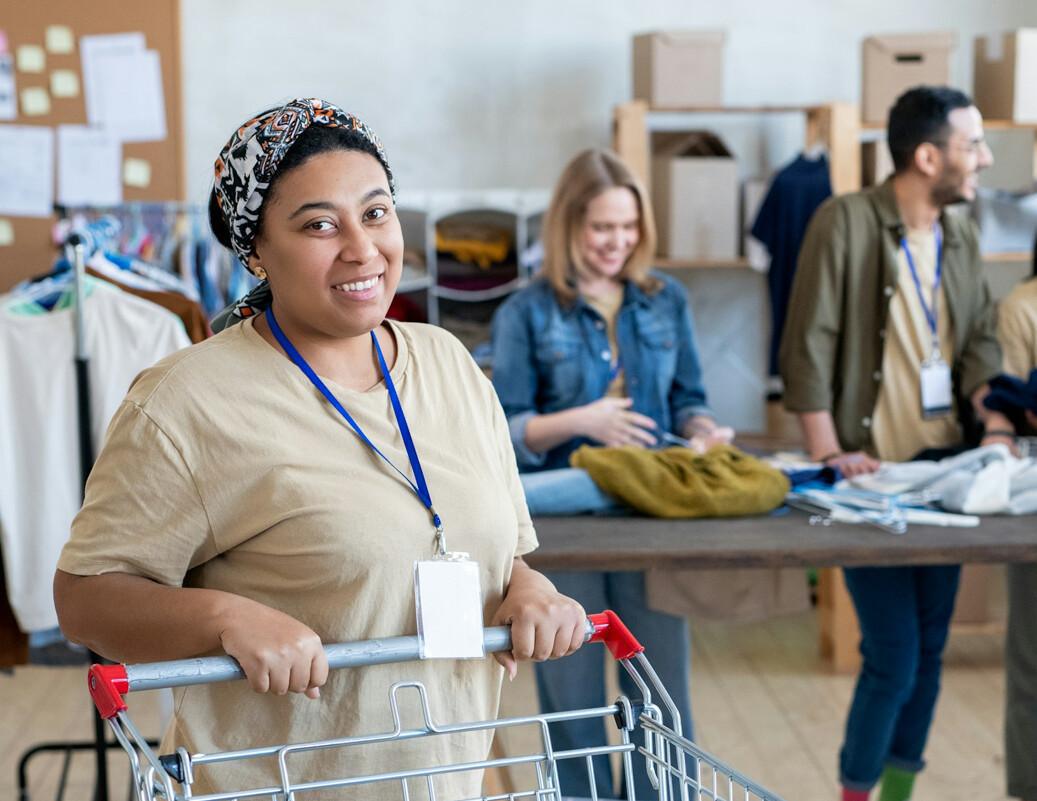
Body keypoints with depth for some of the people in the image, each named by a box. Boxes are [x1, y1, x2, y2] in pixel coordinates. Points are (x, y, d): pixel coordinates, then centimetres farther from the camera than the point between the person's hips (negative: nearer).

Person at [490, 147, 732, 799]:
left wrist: (703, 431, -9)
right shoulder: (526, 315, -3)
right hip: (565, 518, -2)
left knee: (664, 693, 6)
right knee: (574, 700, 6)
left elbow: (687, 400, 13)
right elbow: (504, 432, -5)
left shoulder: (667, 301, 7)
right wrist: (577, 421, -21)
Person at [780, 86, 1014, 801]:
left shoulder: (962, 237, 10)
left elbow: (981, 344, 9)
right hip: (871, 473, -6)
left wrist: (998, 428, -8)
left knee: (930, 648, 11)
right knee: (894, 656, -8)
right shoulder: (846, 222, -11)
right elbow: (808, 348, -12)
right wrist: (828, 454, -16)